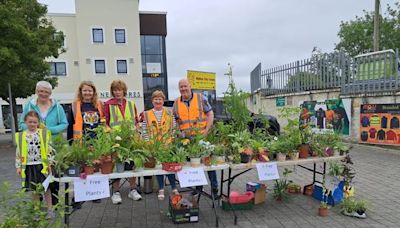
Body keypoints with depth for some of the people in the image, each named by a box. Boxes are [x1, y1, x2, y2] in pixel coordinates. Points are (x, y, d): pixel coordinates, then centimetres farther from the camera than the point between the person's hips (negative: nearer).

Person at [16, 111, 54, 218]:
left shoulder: (44, 133, -4)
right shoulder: (20, 136, 3)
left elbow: (49, 149, -4)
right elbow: (18, 152, 7)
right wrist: (18, 166, 4)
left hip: (42, 166, -2)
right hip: (29, 167, 2)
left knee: (46, 187, 7)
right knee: (34, 189, 13)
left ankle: (50, 209, 18)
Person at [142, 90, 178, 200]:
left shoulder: (169, 113, 6)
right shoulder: (146, 114, 5)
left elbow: (174, 128, 6)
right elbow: (144, 130, 3)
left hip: (168, 145, 0)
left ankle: (174, 188, 16)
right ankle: (161, 189, 20)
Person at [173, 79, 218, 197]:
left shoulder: (201, 98, -1)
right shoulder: (176, 103, 8)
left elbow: (210, 114, -1)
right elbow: (176, 120, 17)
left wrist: (207, 130, -10)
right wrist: (179, 132, 2)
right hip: (186, 139, 3)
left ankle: (214, 188, 14)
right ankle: (198, 187, 24)